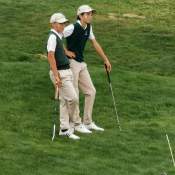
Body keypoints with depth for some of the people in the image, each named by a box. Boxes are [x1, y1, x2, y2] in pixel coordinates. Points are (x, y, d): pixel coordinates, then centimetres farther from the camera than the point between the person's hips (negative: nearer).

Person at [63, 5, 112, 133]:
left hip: (82, 63, 9)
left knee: (91, 91, 10)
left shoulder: (88, 27, 8)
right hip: (71, 63, -9)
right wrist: (66, 51, -15)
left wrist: (106, 60, 21)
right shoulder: (73, 28, -17)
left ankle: (88, 122, 20)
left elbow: (95, 43, 19)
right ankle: (77, 124, 6)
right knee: (74, 95, -3)